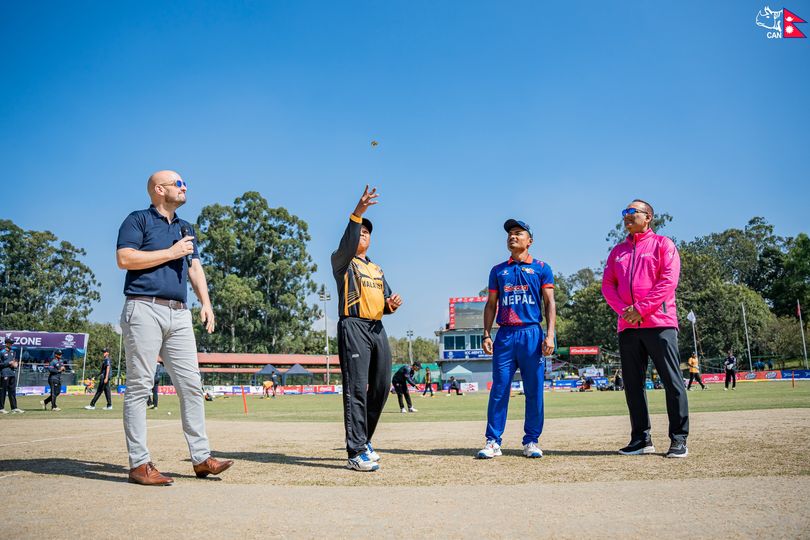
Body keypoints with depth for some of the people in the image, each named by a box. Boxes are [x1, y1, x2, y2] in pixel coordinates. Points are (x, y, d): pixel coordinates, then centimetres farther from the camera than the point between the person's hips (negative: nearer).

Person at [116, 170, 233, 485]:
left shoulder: (185, 228, 25)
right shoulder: (138, 220, 4)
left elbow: (195, 267, 24)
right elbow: (124, 258, -10)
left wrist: (205, 302, 10)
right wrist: (170, 252, -8)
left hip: (179, 314, 7)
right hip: (145, 309, -7)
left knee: (192, 386, 2)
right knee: (139, 387, -5)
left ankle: (201, 458, 6)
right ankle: (139, 464, -2)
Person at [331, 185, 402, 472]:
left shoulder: (377, 269, 26)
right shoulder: (342, 261, 5)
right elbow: (346, 244, -18)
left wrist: (391, 304, -2)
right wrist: (357, 212, -32)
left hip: (378, 329, 7)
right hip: (354, 327, -7)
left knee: (381, 387, 8)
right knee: (356, 389, -11)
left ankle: (363, 440, 25)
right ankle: (356, 453, -11)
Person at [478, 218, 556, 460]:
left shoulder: (541, 268, 10)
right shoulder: (498, 270, 16)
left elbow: (549, 303, 5)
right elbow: (491, 305, 16)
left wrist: (550, 335, -7)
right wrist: (486, 335, 4)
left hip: (532, 334, -1)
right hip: (504, 335, 1)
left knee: (534, 391, 1)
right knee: (499, 389, -2)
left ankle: (531, 441, 11)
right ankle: (493, 442, 2)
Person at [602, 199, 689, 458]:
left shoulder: (663, 244, 6)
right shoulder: (618, 250, 21)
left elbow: (668, 281, -6)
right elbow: (607, 284, 12)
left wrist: (641, 309, -13)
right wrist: (624, 309, -6)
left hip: (659, 323, -5)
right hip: (627, 326, 5)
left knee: (672, 381, -5)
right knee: (632, 383, 5)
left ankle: (679, 439, 1)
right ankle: (641, 439, 12)